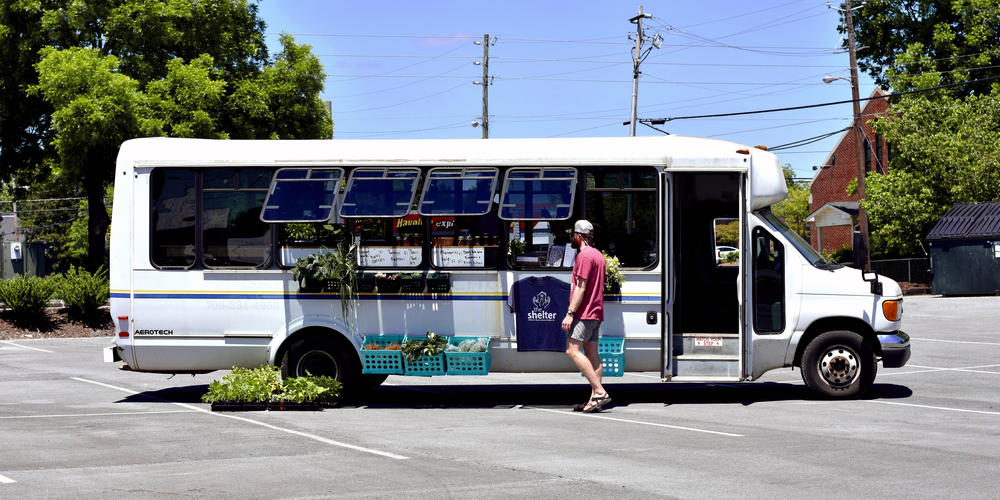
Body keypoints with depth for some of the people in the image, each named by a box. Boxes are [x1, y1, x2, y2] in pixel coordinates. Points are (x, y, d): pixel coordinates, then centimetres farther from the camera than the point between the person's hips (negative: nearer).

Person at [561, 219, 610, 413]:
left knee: (572, 350, -13)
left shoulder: (584, 255, -12)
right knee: (592, 355, 6)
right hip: (595, 312, 10)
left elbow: (581, 287, -18)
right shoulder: (598, 255, 20)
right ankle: (594, 399, 2)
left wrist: (570, 313, -19)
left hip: (584, 313, -10)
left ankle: (599, 391, -19)